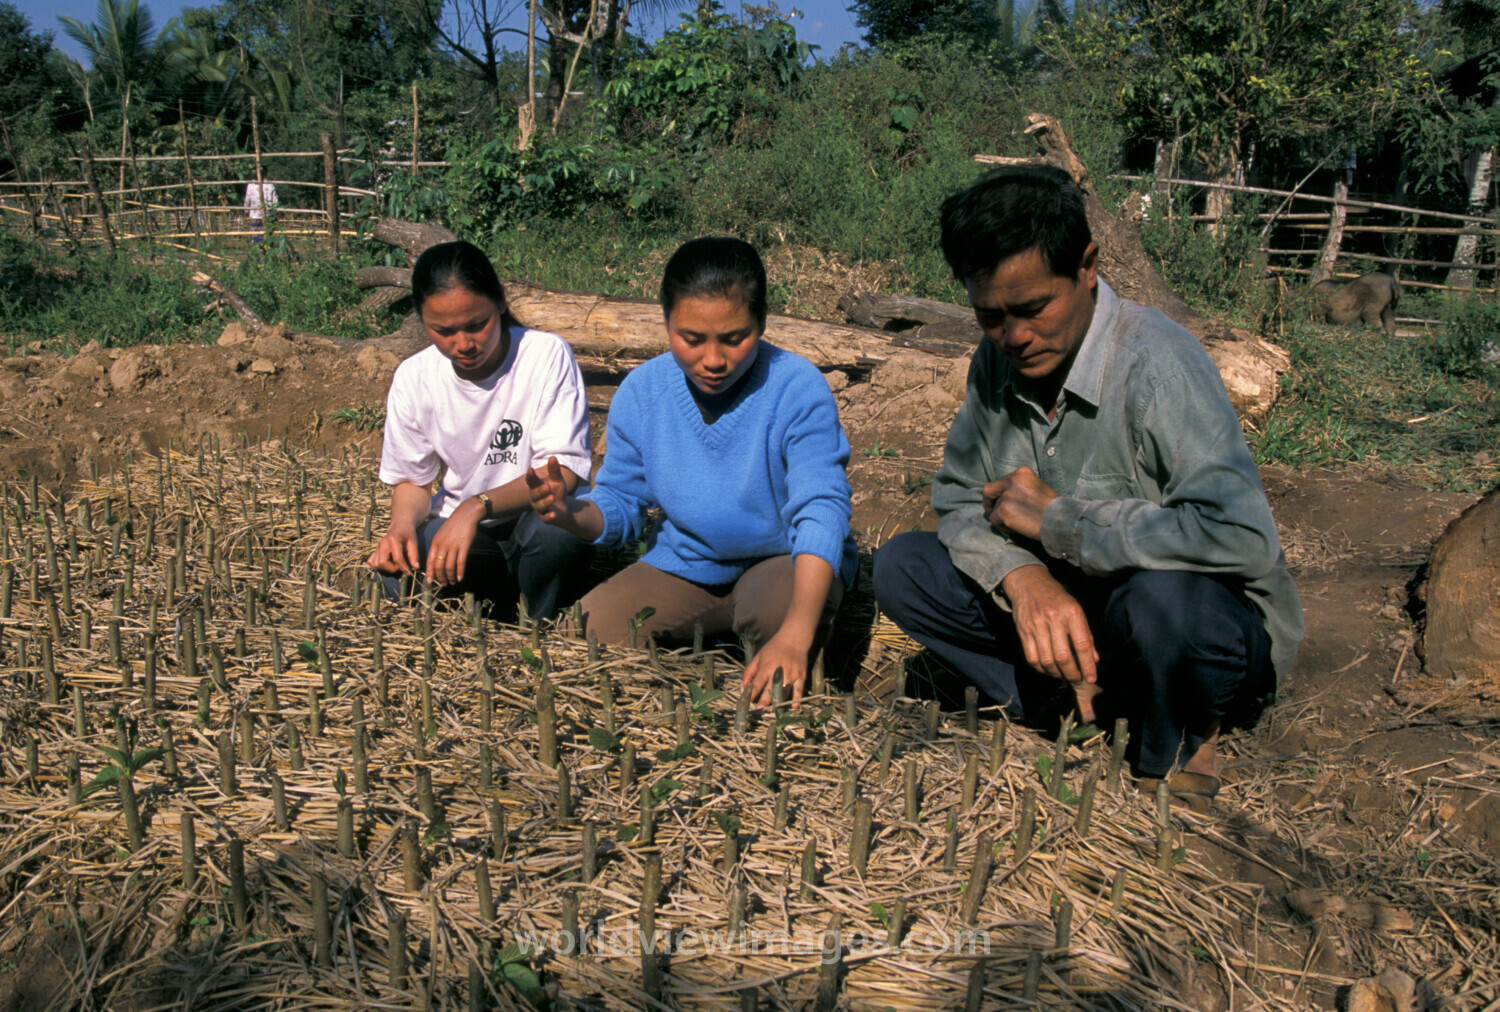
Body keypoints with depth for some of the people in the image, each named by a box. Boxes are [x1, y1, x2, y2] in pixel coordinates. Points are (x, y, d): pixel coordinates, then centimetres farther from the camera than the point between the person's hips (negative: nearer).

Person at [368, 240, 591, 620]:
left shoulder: (547, 355, -15)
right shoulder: (414, 377, -4)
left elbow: (563, 470, -21)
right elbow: (411, 480, 6)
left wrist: (478, 507, -35)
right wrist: (403, 524, -18)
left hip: (535, 519, -2)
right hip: (456, 530, 3)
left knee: (552, 526, -37)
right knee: (398, 576, -28)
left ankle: (541, 627, -6)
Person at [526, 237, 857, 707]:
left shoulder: (797, 389, -21)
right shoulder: (641, 393, -7)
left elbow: (821, 511, -29)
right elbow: (621, 507, 1)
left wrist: (796, 633, -44)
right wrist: (570, 512, -25)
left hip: (785, 561, -3)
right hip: (682, 564, 4)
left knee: (779, 606, -38)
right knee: (589, 627, -17)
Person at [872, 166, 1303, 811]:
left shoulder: (1156, 363, -25)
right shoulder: (998, 360, -5)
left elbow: (1243, 537, -37)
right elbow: (958, 497, 0)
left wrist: (1055, 517, -26)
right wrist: (1023, 576, -23)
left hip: (1216, 625, -5)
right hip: (1064, 610, 6)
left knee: (1165, 598, -40)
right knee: (902, 567, -8)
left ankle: (1174, 747, -5)